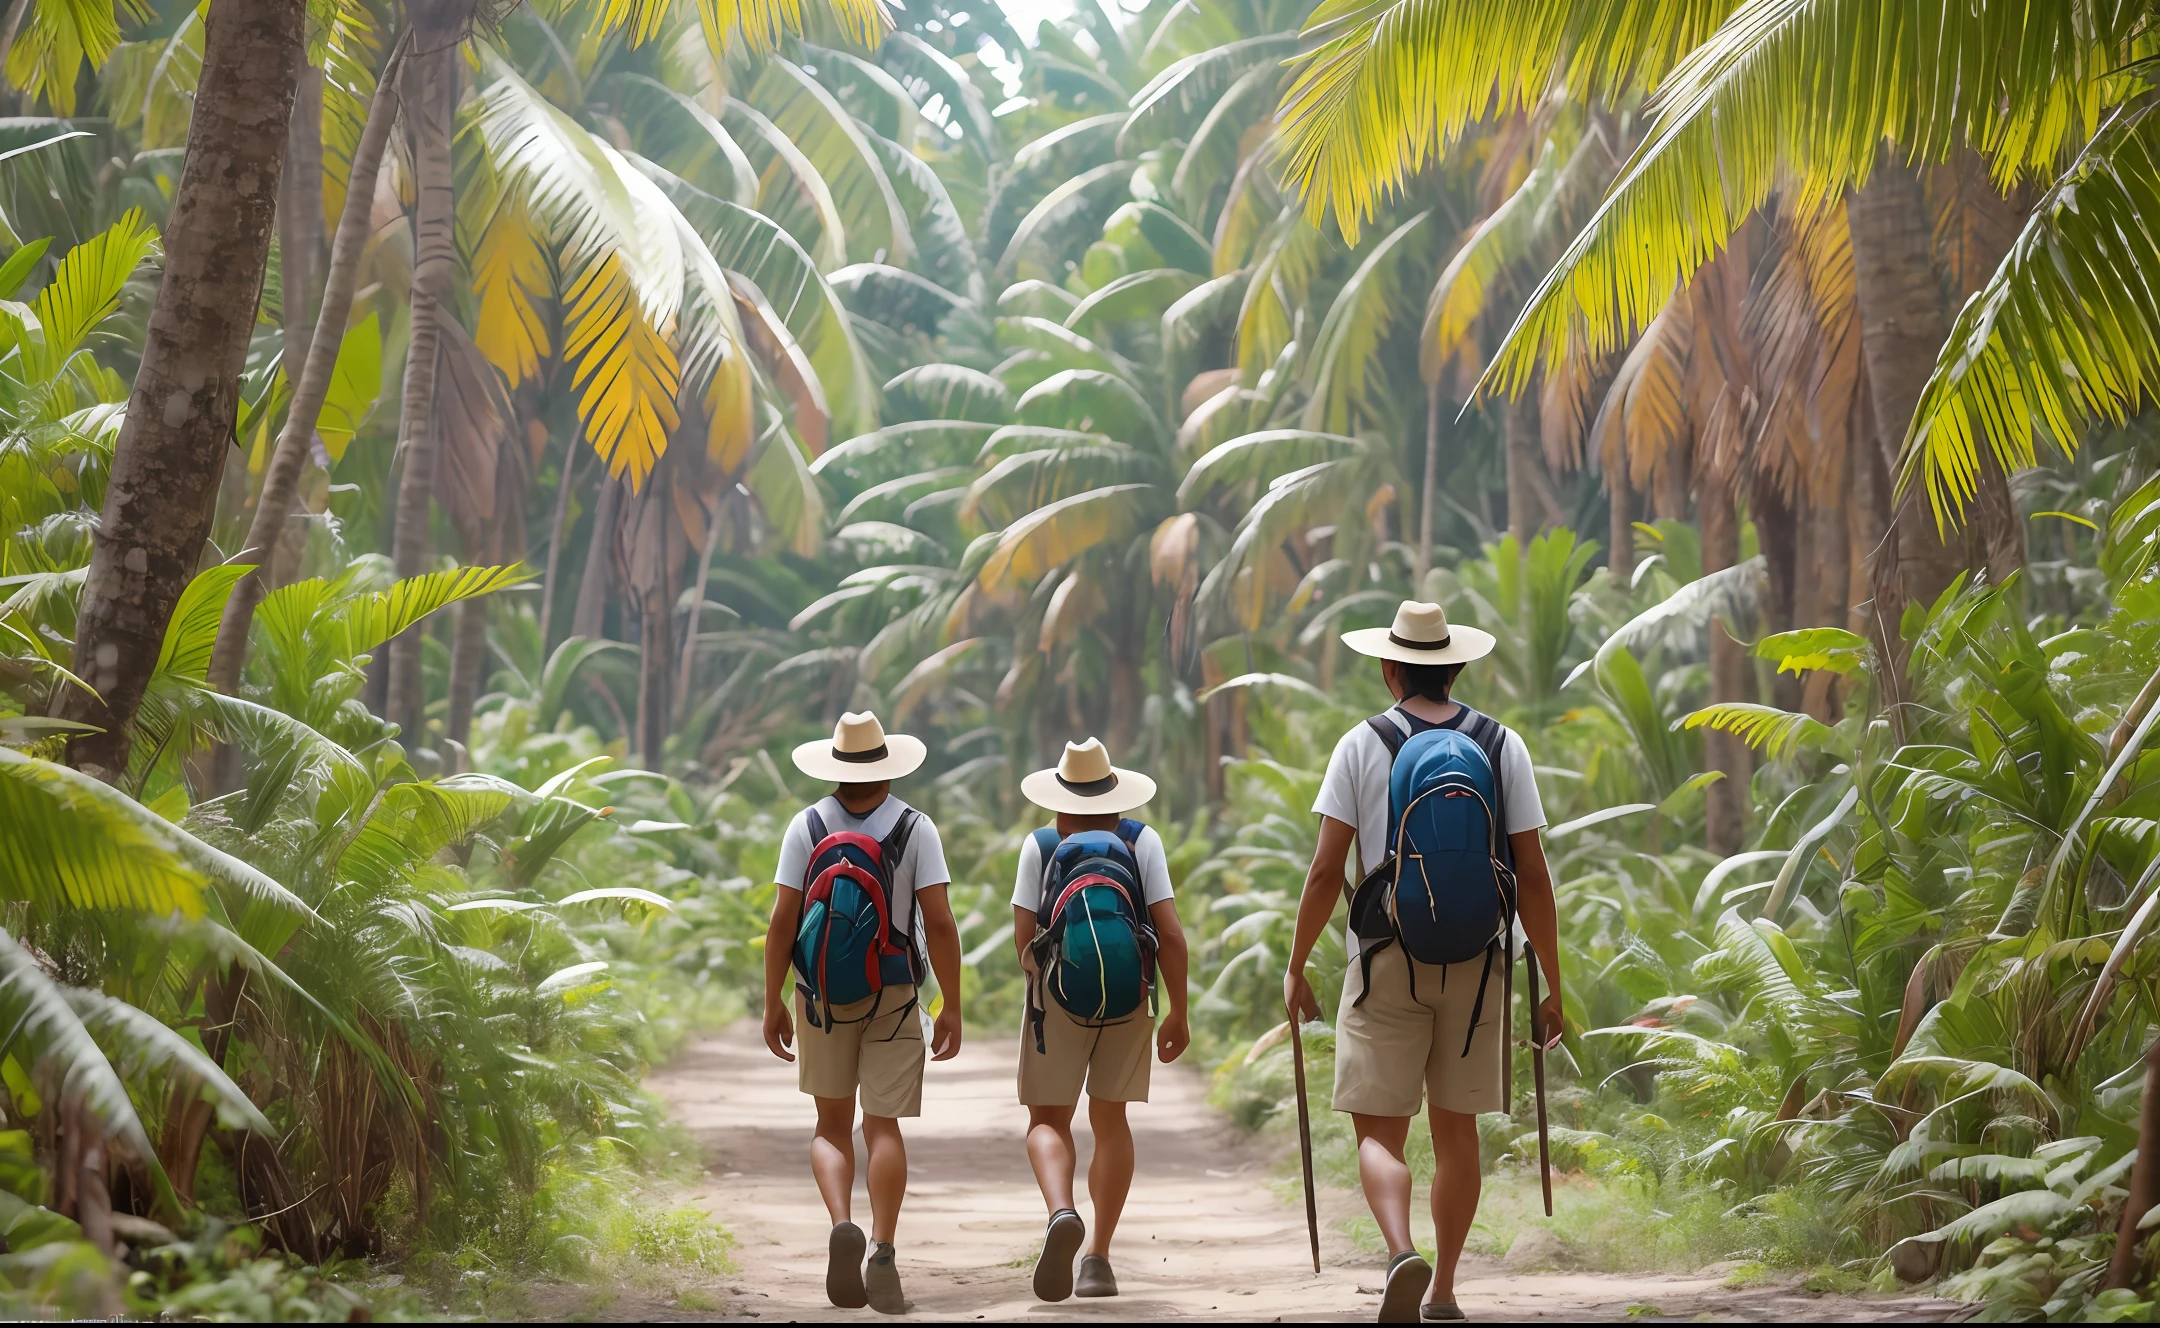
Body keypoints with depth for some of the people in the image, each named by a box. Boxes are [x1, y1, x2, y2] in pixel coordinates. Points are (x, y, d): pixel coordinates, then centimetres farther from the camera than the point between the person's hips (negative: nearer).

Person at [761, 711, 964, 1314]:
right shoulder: (915, 828, -5)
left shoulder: (807, 826, -3)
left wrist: (773, 1004, 1)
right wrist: (952, 1010, -4)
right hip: (893, 998, -1)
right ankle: (883, 1256, -11)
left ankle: (842, 1226, -12)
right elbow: (940, 924, -10)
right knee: (883, 1129, 3)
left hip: (821, 996, 1)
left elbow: (782, 920, -7)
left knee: (833, 1126, 13)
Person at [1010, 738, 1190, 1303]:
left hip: (1058, 995, -2)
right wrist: (1178, 1013, 6)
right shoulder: (1142, 840, 8)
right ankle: (1098, 1257, 11)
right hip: (1130, 998, 2)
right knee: (1110, 1119, 16)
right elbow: (1171, 933, 0)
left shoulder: (1040, 846, 7)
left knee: (1049, 1120, 5)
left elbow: (1024, 937, 0)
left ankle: (1062, 1214, -26)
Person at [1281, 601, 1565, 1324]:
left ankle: (1402, 1252, -27)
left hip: (1387, 960, -2)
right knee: (1456, 1128, 14)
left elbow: (1326, 870, -6)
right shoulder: (1502, 745, 2)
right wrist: (1553, 986, 6)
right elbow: (1533, 876, 0)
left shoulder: (1362, 746, -3)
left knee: (1379, 1131, -1)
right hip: (1476, 961, 2)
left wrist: (1296, 966, 4)